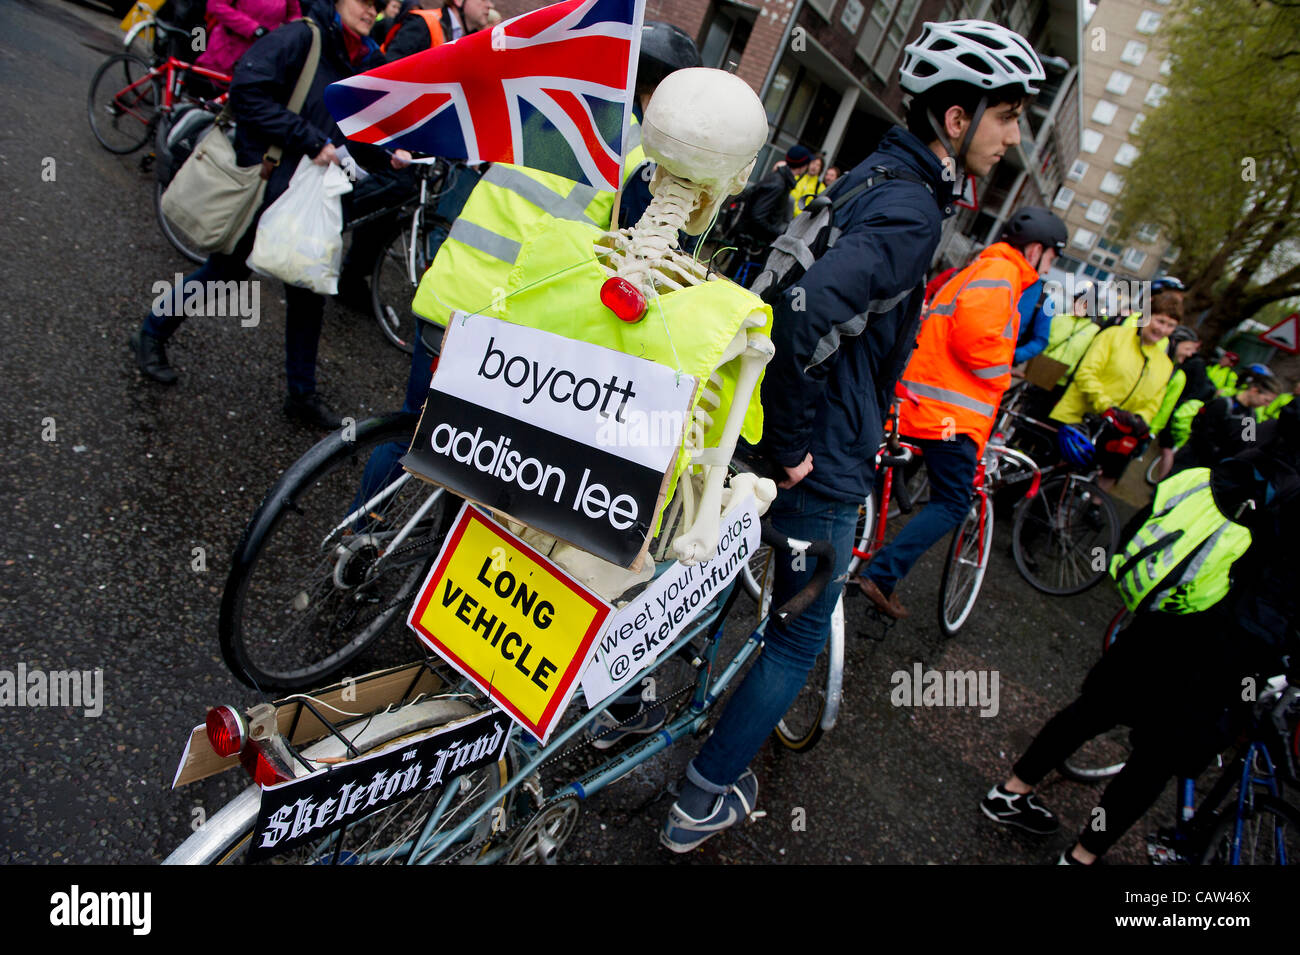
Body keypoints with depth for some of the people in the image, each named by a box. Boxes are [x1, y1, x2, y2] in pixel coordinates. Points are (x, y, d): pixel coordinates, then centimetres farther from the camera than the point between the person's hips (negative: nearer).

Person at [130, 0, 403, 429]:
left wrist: (387, 156, -3)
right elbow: (248, 91, -23)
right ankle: (151, 336, 33)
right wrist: (309, 140, -26)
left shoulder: (365, 66, 8)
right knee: (227, 269, 8)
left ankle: (302, 394, 20)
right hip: (262, 185, -6)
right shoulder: (302, 37, -14)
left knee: (310, 290, 8)